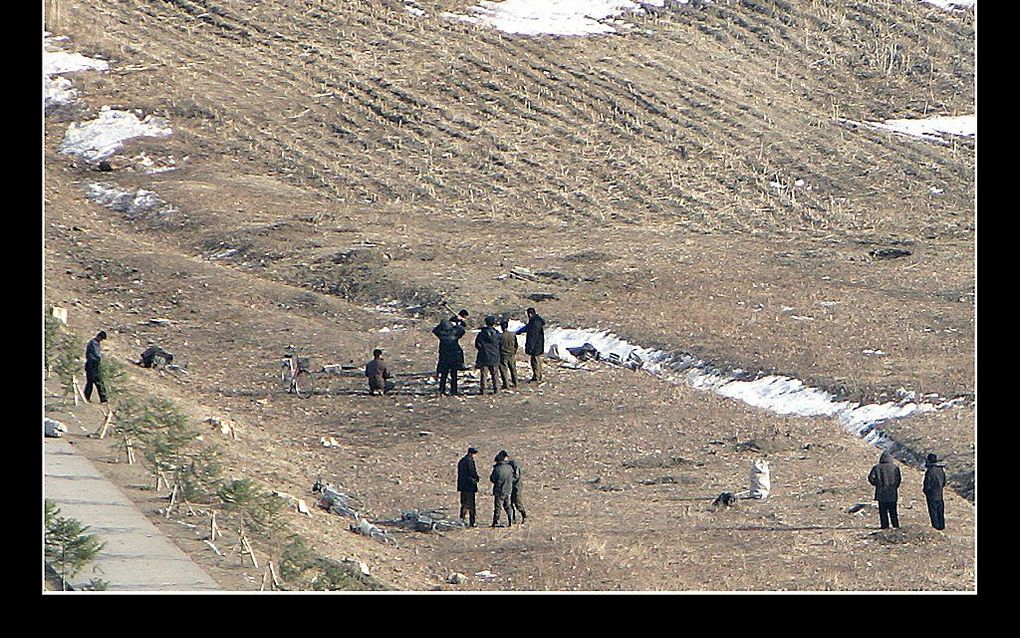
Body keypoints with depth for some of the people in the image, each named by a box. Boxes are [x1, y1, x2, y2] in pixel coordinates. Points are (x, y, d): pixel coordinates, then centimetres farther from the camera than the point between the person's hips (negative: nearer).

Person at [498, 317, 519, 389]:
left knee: (503, 370, 4)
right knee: (513, 369, 18)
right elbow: (516, 345, 6)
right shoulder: (513, 335, -6)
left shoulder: (500, 336, -19)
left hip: (503, 356, -4)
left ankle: (505, 385, 2)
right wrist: (515, 353, 20)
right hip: (512, 355, 4)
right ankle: (514, 383, 27)